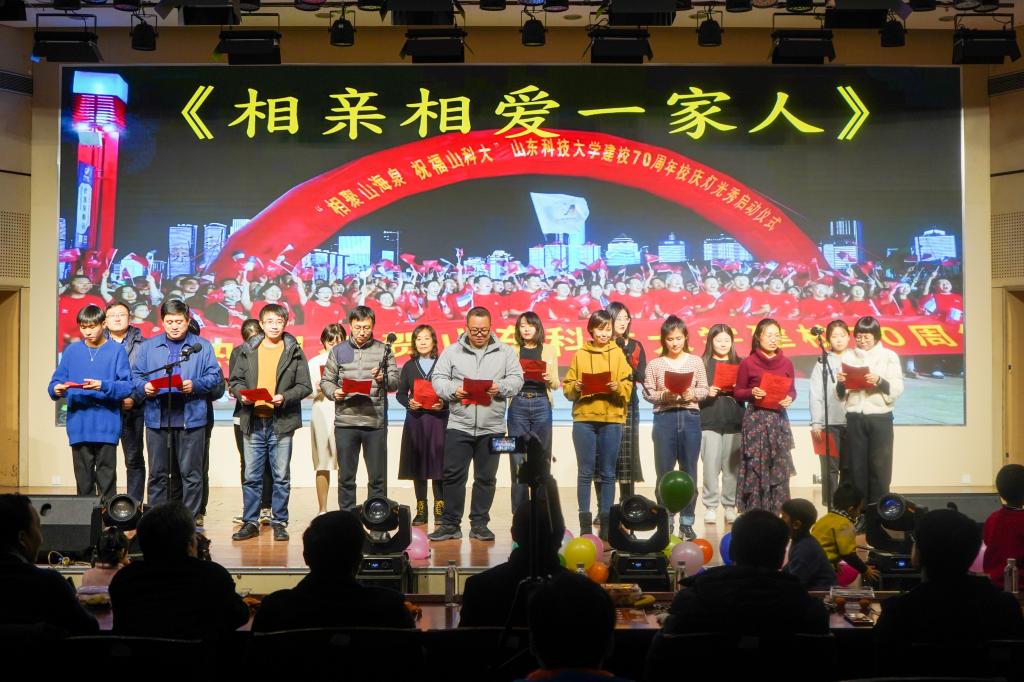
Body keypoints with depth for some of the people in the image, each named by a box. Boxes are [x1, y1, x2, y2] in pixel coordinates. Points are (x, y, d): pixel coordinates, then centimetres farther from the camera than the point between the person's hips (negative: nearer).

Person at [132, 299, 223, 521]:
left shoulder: (202, 346, 7)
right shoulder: (148, 347, 13)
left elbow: (215, 376, 1)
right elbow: (136, 375, 9)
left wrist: (195, 385, -16)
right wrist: (144, 387, -12)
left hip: (191, 418, -2)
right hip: (157, 417, 2)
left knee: (191, 473, 2)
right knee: (158, 473, 7)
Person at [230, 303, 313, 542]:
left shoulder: (294, 351, 2)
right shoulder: (248, 350, 8)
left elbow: (305, 386, 0)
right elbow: (235, 380, 11)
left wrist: (285, 397, -15)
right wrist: (241, 394, -9)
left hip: (281, 422, -1)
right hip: (253, 422, 1)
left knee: (281, 477, 5)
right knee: (252, 477, 6)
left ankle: (279, 522, 15)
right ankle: (250, 522, 15)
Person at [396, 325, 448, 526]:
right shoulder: (409, 366, 11)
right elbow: (400, 393, 11)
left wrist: (444, 403, -15)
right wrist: (409, 402, -7)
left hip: (438, 419, -3)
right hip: (415, 419, 3)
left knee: (437, 462, -6)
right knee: (417, 463, 3)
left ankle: (440, 509, 1)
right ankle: (421, 510, 10)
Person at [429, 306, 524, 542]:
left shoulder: (505, 352, 7)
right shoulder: (452, 351, 6)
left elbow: (517, 379, 3)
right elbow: (438, 379, 4)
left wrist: (500, 388, -16)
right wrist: (453, 390, -14)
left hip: (492, 427, 1)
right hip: (458, 425, 0)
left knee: (486, 478, 7)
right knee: (453, 475, -1)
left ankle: (479, 524, 16)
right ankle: (450, 524, 9)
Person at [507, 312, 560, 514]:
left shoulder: (548, 350, 10)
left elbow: (556, 384, 8)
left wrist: (548, 378, -14)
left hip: (541, 404, 0)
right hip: (518, 405, 0)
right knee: (517, 459, -2)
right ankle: (519, 511, 3)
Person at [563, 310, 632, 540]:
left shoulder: (618, 353, 9)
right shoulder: (580, 355, 9)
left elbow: (628, 386, 3)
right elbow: (567, 387, 6)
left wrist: (617, 388, -17)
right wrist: (575, 388, -15)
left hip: (612, 419, 0)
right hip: (584, 418, 0)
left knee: (608, 473, 2)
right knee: (585, 472, 0)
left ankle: (606, 524, 7)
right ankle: (585, 524, 4)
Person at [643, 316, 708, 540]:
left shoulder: (695, 362, 6)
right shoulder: (655, 364, 3)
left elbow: (704, 390, 6)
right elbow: (647, 393, 0)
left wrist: (692, 394, -14)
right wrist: (663, 396, -18)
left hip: (690, 418, 1)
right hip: (665, 418, -1)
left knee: (689, 471, 4)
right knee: (664, 472, 3)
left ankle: (687, 521, 13)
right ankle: (666, 521, 12)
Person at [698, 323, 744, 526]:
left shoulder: (738, 364, 12)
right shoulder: (702, 363, 6)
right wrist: (707, 393, -16)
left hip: (734, 421, 2)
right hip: (709, 421, -2)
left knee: (732, 465, 1)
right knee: (711, 465, -5)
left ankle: (730, 506, 10)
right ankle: (710, 507, 2)